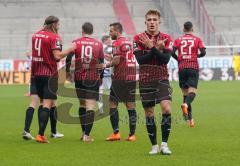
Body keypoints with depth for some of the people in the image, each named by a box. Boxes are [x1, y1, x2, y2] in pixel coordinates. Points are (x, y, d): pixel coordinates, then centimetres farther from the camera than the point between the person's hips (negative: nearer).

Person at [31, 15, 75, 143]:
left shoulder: (35, 35, 10)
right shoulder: (54, 37, -11)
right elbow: (57, 56, -20)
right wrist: (70, 50, -9)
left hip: (36, 74, 7)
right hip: (49, 74, -7)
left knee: (43, 102, 17)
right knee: (47, 104, -7)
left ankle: (41, 133, 16)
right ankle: (40, 135, -14)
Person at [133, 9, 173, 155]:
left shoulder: (166, 39, 1)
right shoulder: (138, 39, -1)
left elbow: (166, 59, -13)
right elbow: (140, 60, -11)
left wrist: (151, 47, -22)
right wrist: (157, 49, -19)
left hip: (162, 79, -1)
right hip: (145, 81, 1)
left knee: (166, 108, -18)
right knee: (149, 114, 5)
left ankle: (164, 144, -10)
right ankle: (154, 146, 16)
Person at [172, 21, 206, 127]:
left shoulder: (178, 40, 7)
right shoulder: (197, 40, 4)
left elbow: (172, 52, -5)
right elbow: (203, 52, -6)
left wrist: (178, 59, 13)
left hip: (182, 68, 2)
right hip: (193, 68, -2)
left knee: (185, 92, 9)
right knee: (192, 91, -9)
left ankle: (189, 118, 9)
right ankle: (186, 104, -43)